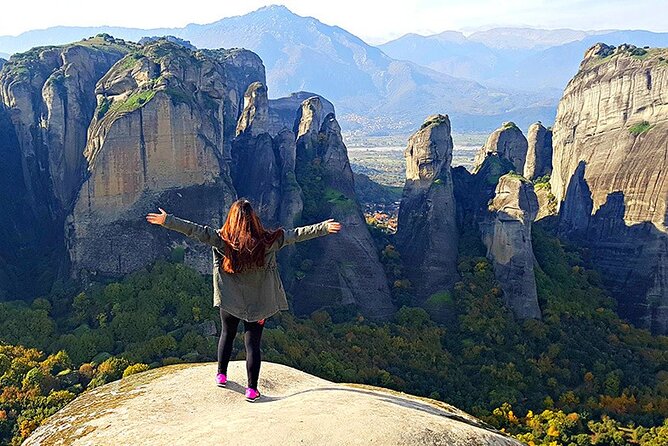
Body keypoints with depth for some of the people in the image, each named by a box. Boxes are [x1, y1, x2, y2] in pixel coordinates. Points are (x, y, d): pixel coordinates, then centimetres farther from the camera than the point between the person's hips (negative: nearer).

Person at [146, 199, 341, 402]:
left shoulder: (221, 239, -15)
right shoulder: (267, 240, -13)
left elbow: (195, 230, -17)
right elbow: (296, 234, -7)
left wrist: (167, 221, -11)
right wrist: (323, 227, 1)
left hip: (229, 301, 1)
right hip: (258, 303, -1)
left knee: (227, 334, 25)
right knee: (253, 343, 7)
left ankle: (221, 375, 34)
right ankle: (252, 389, 10)